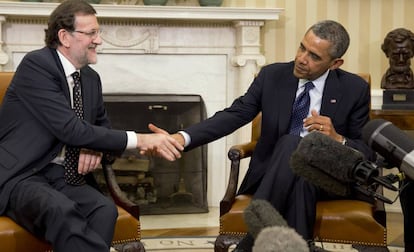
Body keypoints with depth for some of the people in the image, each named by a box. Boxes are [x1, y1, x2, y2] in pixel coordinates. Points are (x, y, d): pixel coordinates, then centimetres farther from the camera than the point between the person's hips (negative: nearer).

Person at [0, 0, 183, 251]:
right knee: (62, 210, -38)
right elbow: (71, 129, -21)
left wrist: (95, 148, -1)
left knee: (105, 209, -26)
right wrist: (139, 140, -22)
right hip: (22, 175, -6)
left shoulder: (91, 78, 10)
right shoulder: (36, 65, -13)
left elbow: (102, 125, 25)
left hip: (63, 175, 6)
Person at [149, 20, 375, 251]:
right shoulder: (272, 75, 2)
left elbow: (368, 151, 2)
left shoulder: (355, 89, -1)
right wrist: (182, 138, -23)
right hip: (274, 175, 1)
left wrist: (337, 139, -21)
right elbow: (233, 115, -7)